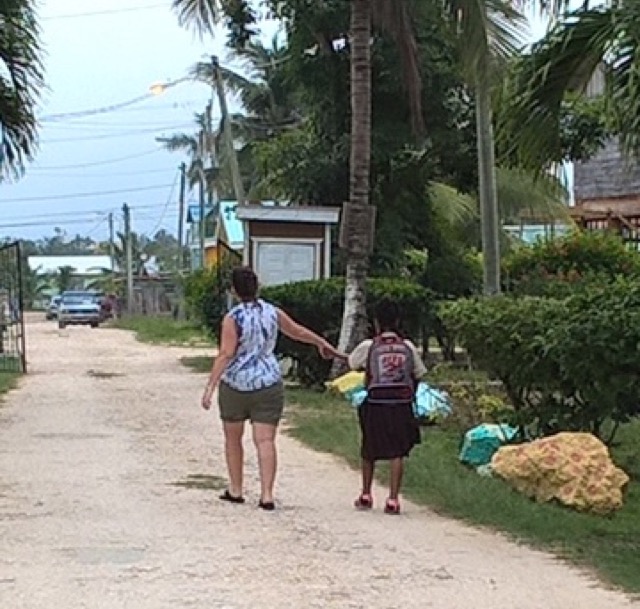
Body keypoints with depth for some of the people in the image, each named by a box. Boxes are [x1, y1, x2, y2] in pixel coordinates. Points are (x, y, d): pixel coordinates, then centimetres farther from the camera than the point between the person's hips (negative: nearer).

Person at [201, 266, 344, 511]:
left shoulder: (233, 318, -11)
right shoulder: (272, 312, 2)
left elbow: (225, 355, -18)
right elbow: (297, 331, 17)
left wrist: (210, 386, -18)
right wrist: (322, 343, 34)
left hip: (235, 384, -2)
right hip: (268, 384, 2)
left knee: (233, 438, 15)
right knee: (265, 440, -1)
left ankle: (235, 490, 23)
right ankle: (267, 495, -9)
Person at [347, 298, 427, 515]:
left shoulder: (368, 347, -4)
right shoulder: (408, 347, 2)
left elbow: (351, 364, 11)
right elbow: (418, 376, 8)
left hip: (375, 405, -1)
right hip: (402, 405, 1)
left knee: (369, 451, 16)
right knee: (398, 453, 3)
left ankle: (366, 496, 26)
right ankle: (393, 499, -3)